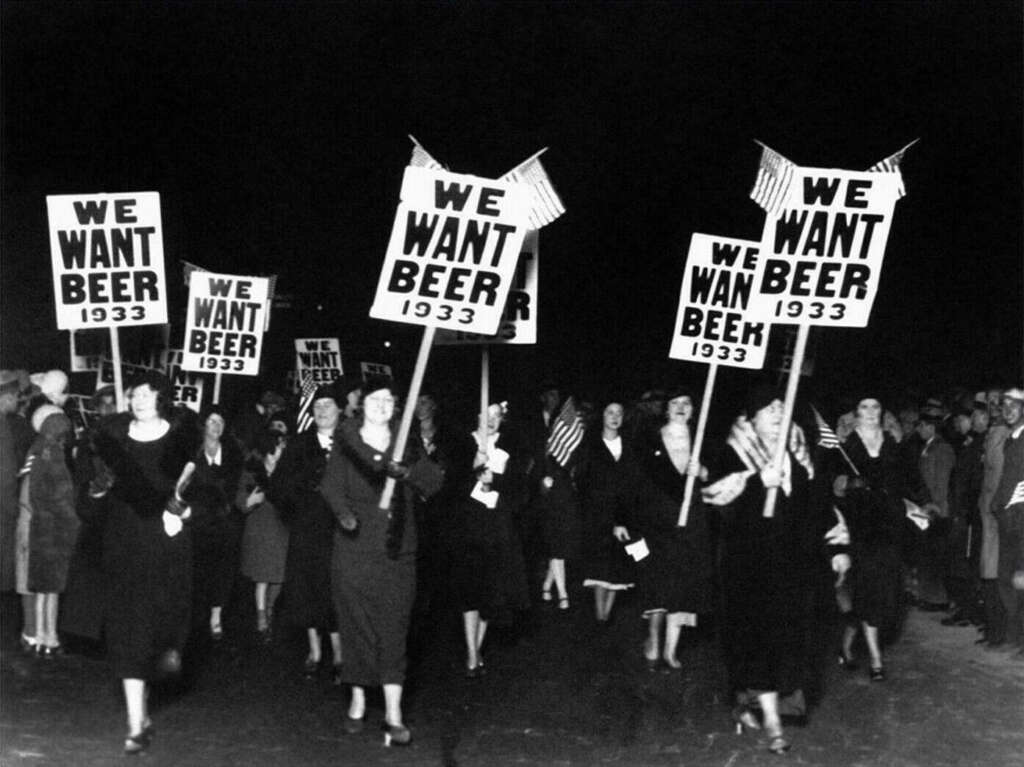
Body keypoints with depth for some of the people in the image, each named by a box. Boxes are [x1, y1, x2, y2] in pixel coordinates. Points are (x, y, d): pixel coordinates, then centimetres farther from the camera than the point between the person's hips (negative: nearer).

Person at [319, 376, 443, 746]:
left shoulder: (405, 444, 7)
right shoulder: (347, 442, 3)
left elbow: (434, 481, -7)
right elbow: (332, 483, -9)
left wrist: (407, 472, -27)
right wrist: (343, 511, -29)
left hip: (396, 549, 1)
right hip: (354, 547, 0)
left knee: (393, 627, -4)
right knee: (356, 625, 5)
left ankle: (394, 714, -4)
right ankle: (357, 701, 22)